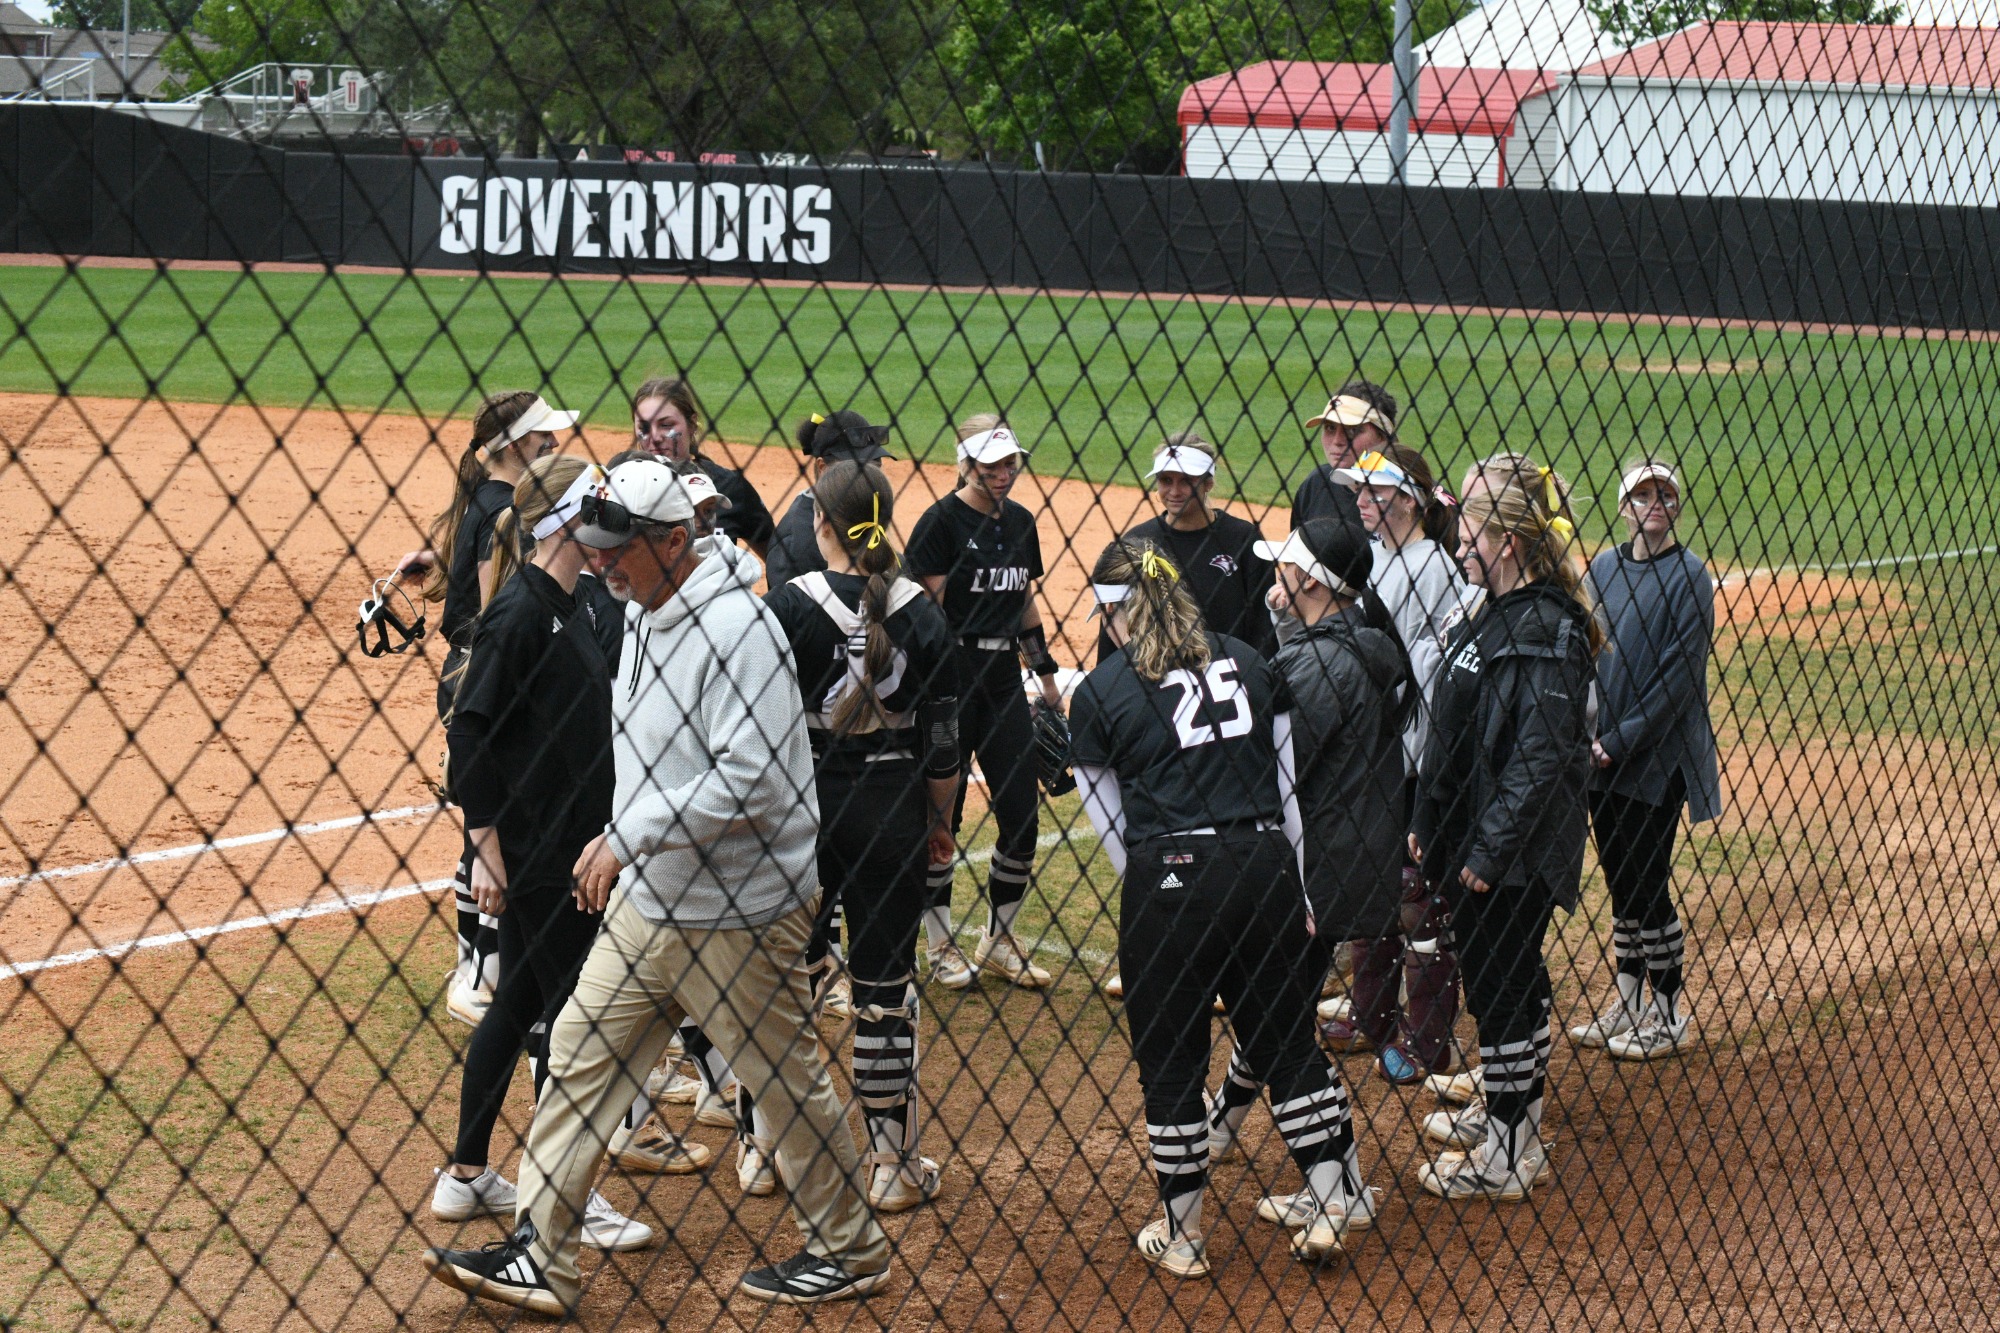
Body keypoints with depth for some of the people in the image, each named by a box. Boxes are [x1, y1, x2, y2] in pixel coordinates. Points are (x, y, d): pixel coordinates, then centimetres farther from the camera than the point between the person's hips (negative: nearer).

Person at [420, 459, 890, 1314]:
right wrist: (622, 840, 12)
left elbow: (749, 781, -28)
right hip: (648, 894, 9)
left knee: (784, 1079, 5)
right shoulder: (643, 612, 7)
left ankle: (849, 1250, 23)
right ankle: (538, 1258, 12)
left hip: (738, 909, -9)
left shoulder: (736, 627, -22)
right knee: (580, 1051, 7)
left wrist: (628, 836, -24)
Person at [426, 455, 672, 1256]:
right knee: (568, 1010, -2)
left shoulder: (569, 607, 11)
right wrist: (488, 850, -20)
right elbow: (470, 731, -19)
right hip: (531, 851, -9)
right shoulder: (520, 612, -17)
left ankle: (465, 1178, 25)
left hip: (568, 847, 9)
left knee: (522, 1003, 15)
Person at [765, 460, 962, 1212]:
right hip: (892, 810, 1)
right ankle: (895, 1165, 11)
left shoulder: (788, 607, -10)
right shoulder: (921, 615, -4)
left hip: (803, 805, -1)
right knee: (885, 987, 7)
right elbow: (942, 740, -2)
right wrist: (940, 823, 12)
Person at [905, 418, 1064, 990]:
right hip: (951, 675, -6)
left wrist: (1046, 673, 20)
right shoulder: (943, 520, -9)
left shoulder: (1019, 521, 11)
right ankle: (942, 947, 12)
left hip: (1004, 676, 6)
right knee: (943, 813, 1)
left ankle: (999, 941, 19)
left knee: (1022, 813, 4)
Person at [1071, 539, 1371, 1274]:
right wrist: (1304, 888, 16)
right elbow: (1289, 785, 10)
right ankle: (1335, 1201, 18)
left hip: (1167, 881, -3)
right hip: (1265, 866, 3)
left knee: (1170, 1060, 9)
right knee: (1286, 1040, 16)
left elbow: (1111, 825, 2)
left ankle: (1182, 1234, 18)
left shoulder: (1100, 694, -1)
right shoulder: (1248, 662, 9)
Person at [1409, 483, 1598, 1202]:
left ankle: (1510, 1156, 6)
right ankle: (1506, 1110, 34)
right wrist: (1427, 821, 17)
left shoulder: (1545, 631, -20)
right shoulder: (1494, 616, 12)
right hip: (1467, 837, 9)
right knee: (1500, 981, 20)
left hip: (1514, 854, -9)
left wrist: (1490, 849, -22)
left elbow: (1540, 757, -24)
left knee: (1502, 988, -2)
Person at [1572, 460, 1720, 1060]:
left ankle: (1670, 1016, 10)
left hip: (1658, 757, -6)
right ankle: (1626, 1006, 23)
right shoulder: (1603, 568, 8)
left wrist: (1620, 742, -16)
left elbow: (1677, 676, -14)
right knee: (1620, 881, 13)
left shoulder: (1688, 577, -9)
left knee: (1646, 886, -2)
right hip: (1603, 756, 6)